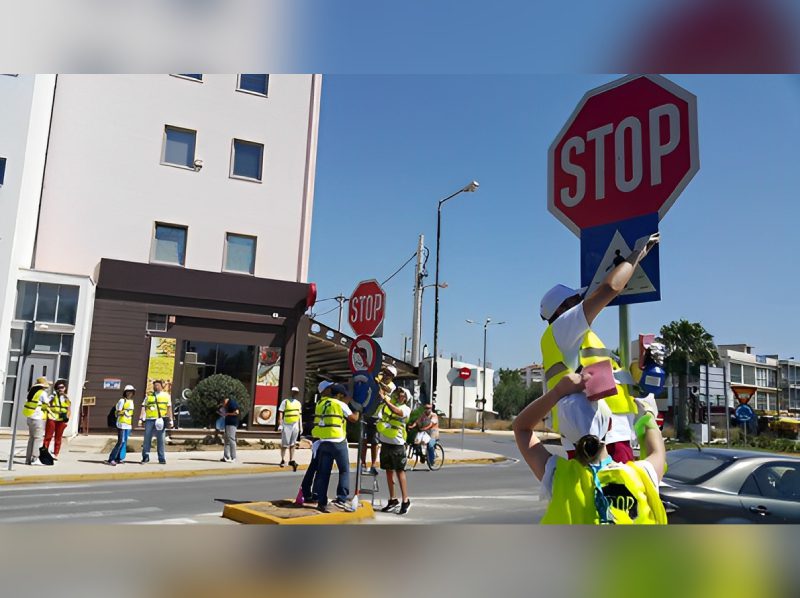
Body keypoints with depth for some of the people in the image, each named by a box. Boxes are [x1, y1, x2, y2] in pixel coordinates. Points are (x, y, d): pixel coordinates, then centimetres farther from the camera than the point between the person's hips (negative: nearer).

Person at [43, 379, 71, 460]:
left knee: (58, 438, 7)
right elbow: (47, 406, -2)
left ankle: (56, 454, 12)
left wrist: (67, 417, -4)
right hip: (52, 419, -2)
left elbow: (69, 410, 12)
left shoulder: (66, 399, 12)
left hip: (61, 420, 2)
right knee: (48, 436, -1)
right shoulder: (53, 397, 4)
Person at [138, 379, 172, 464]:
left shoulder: (166, 395, 11)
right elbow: (143, 407, 10)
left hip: (161, 420, -1)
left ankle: (162, 458, 6)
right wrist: (141, 418, 0)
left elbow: (169, 407, 8)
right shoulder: (149, 395, 13)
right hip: (149, 419, 1)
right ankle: (145, 456, 9)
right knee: (147, 438, 0)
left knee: (160, 440, 2)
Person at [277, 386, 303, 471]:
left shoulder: (299, 403, 14)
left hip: (295, 425, 5)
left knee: (293, 444, 5)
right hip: (286, 425, -4)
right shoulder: (285, 401, -3)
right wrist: (280, 425, -13)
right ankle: (283, 460, 10)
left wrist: (301, 427, 16)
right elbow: (280, 413, -6)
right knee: (284, 444, 0)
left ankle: (291, 460, 7)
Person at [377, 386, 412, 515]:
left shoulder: (405, 409, -8)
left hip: (397, 444, -6)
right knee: (389, 471, 12)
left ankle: (405, 501, 4)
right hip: (385, 443, 6)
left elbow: (397, 412, -28)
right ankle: (392, 500, 22)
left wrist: (387, 401, -26)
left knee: (399, 471, -3)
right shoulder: (389, 402, 9)